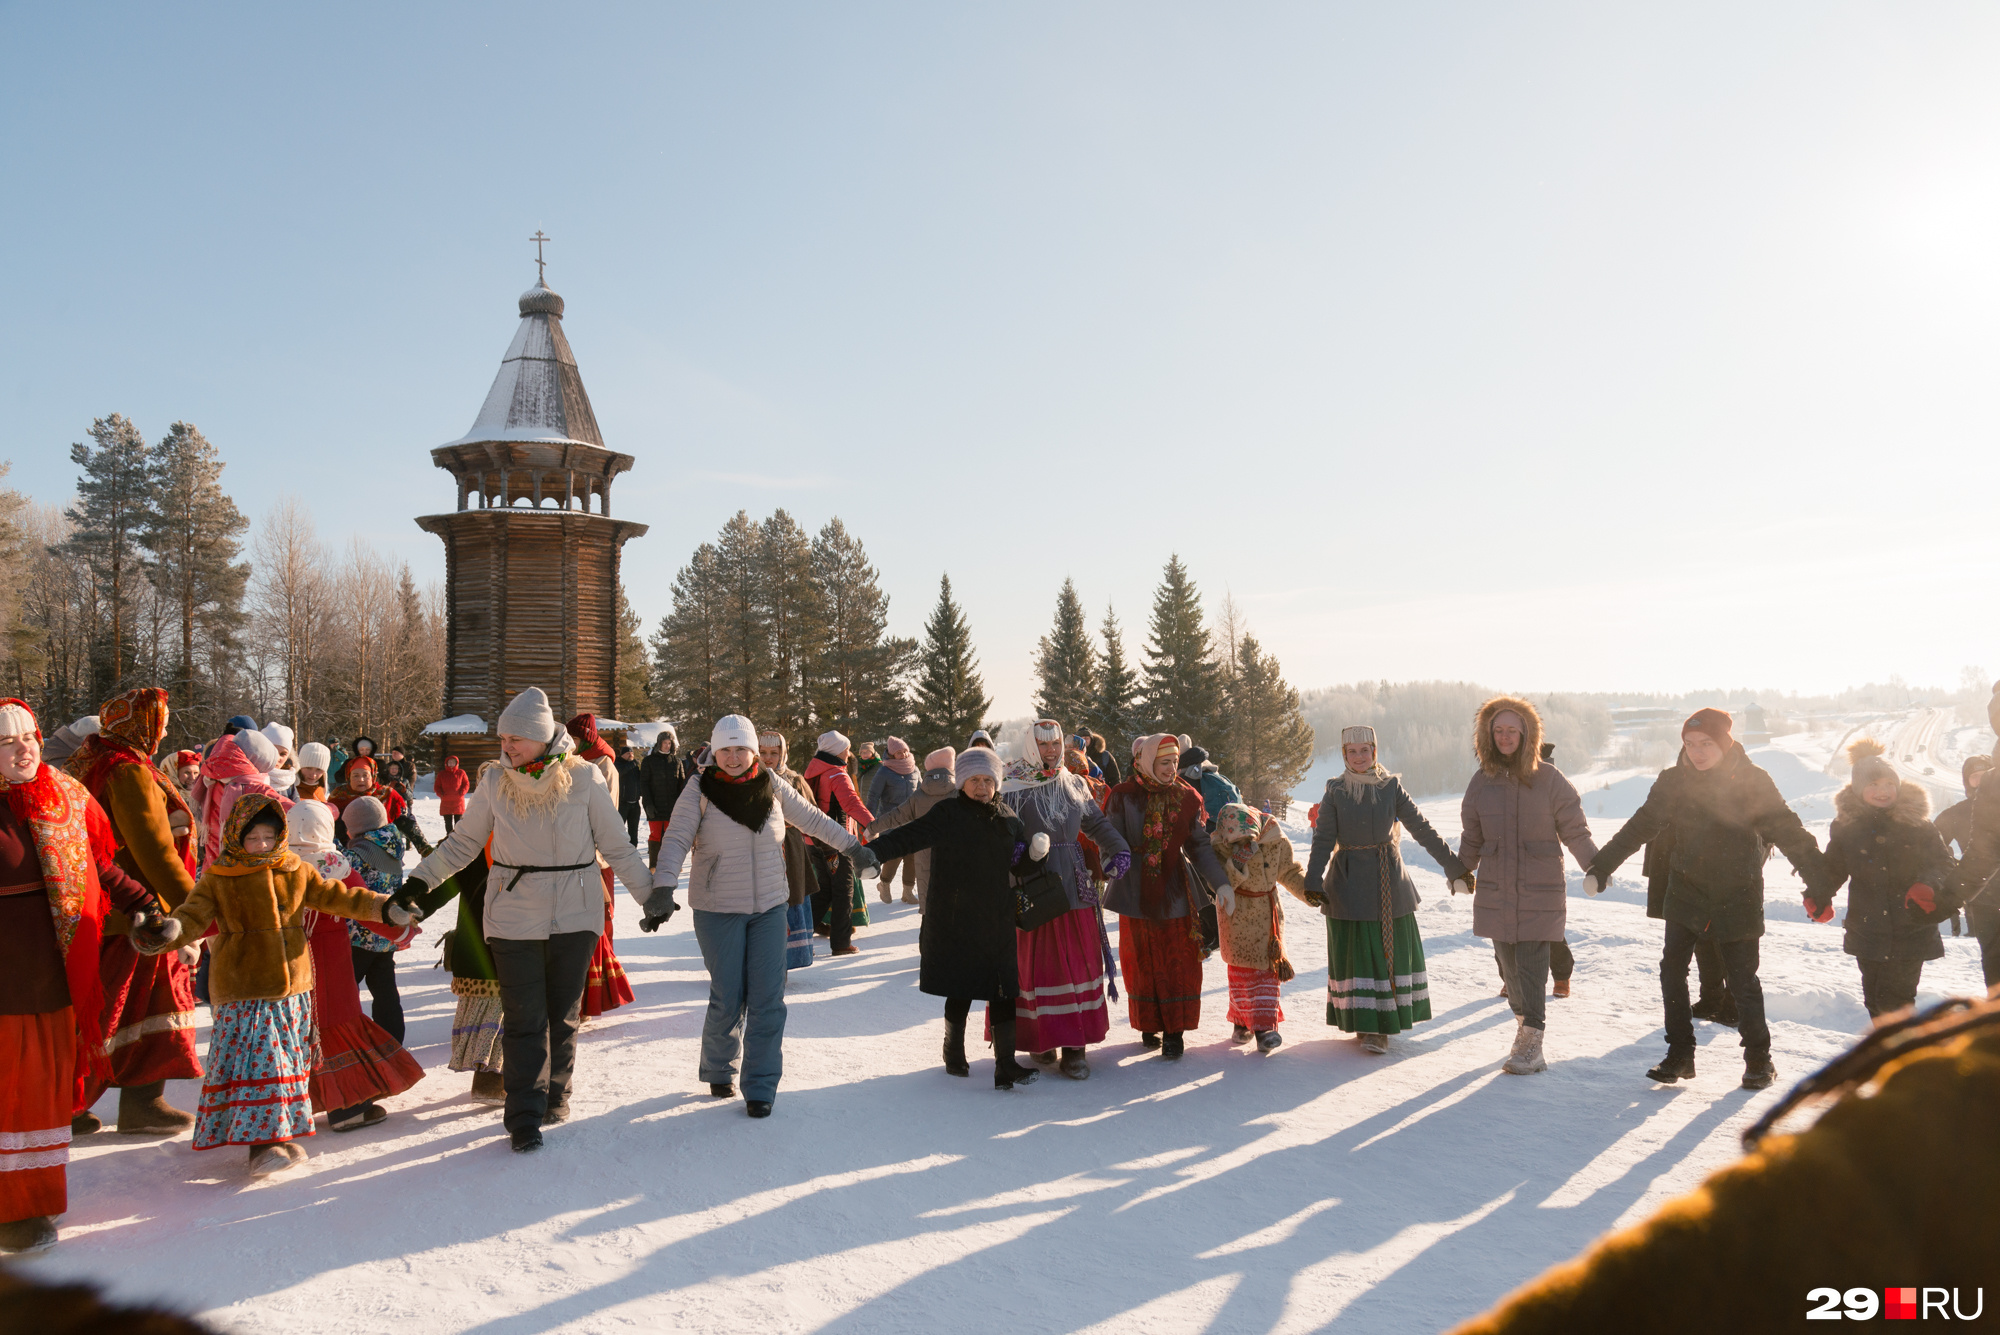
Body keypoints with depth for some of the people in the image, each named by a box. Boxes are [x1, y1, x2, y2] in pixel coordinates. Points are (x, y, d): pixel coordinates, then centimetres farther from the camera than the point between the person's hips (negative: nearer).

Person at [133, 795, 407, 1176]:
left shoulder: (296, 873, 8)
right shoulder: (217, 879, -1)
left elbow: (336, 896, 13)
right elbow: (194, 913, -9)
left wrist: (384, 908, 8)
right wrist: (171, 928, -33)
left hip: (292, 987, 4)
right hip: (244, 991, -4)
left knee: (289, 1061, 11)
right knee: (256, 1060, -11)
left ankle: (285, 1132, 23)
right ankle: (261, 1140, -7)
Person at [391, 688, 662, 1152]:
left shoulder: (582, 779, -6)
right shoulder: (494, 780, -3)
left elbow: (617, 847, 1)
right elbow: (463, 841, 9)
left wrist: (650, 893, 1)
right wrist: (421, 880, 2)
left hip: (574, 916, 0)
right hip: (514, 917, 0)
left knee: (563, 1014, 11)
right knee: (523, 1019, -2)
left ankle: (556, 1096, 29)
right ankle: (525, 1118, 3)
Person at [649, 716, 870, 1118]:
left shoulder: (772, 786, 1)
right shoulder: (700, 790, -7)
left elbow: (812, 819, 14)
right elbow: (676, 840, -15)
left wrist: (852, 847, 20)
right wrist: (663, 889, -28)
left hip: (769, 907, 2)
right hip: (718, 911, -2)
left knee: (768, 998, -3)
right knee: (727, 999, 2)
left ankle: (761, 1086, 8)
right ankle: (719, 1071, 29)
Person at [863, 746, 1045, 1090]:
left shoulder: (1009, 820, 9)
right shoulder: (948, 815, -5)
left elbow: (1023, 867, 18)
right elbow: (908, 836, -14)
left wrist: (1037, 852, -5)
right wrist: (871, 852, -29)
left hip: (997, 924, 3)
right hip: (955, 924, -3)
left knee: (1003, 992, -1)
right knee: (961, 992, 6)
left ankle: (1005, 1067, 4)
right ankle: (954, 1055, 28)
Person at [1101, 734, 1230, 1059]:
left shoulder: (1186, 797, 2)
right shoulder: (1123, 797, -6)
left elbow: (1200, 846, 3)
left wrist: (1221, 883, -7)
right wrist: (1114, 865, -26)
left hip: (1177, 894, 2)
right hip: (1137, 894, -2)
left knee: (1179, 965, 1)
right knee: (1142, 964, 8)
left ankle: (1174, 1032, 11)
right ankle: (1149, 1027, 24)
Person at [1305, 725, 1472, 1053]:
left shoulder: (1391, 787, 2)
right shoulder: (1335, 792, 0)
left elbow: (1423, 830, 2)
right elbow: (1323, 841, -4)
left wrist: (1455, 866, 0)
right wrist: (1313, 883, -16)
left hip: (1389, 881, 1)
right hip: (1349, 884, -1)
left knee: (1392, 950, 4)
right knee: (1356, 953, 0)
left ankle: (1382, 1025, 14)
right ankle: (1366, 1024, 9)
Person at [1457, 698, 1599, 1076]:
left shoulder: (1549, 779, -4)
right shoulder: (1482, 782, 6)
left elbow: (1575, 831, -1)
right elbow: (1472, 838, 18)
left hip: (1540, 892, -3)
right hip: (1495, 892, 3)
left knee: (1531, 969, -7)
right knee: (1510, 968, 8)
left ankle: (1530, 1046, -3)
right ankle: (1525, 1024, 26)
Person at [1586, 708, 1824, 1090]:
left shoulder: (1752, 781, -9)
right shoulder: (1675, 781, -3)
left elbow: (1789, 831, -9)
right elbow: (1642, 825, 3)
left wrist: (1819, 883, -17)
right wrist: (1601, 866, 2)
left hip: (1737, 896, -2)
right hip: (1686, 890, 2)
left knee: (1742, 980, 2)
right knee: (1672, 969, -3)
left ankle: (1758, 1058, 21)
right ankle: (1679, 1055, 8)